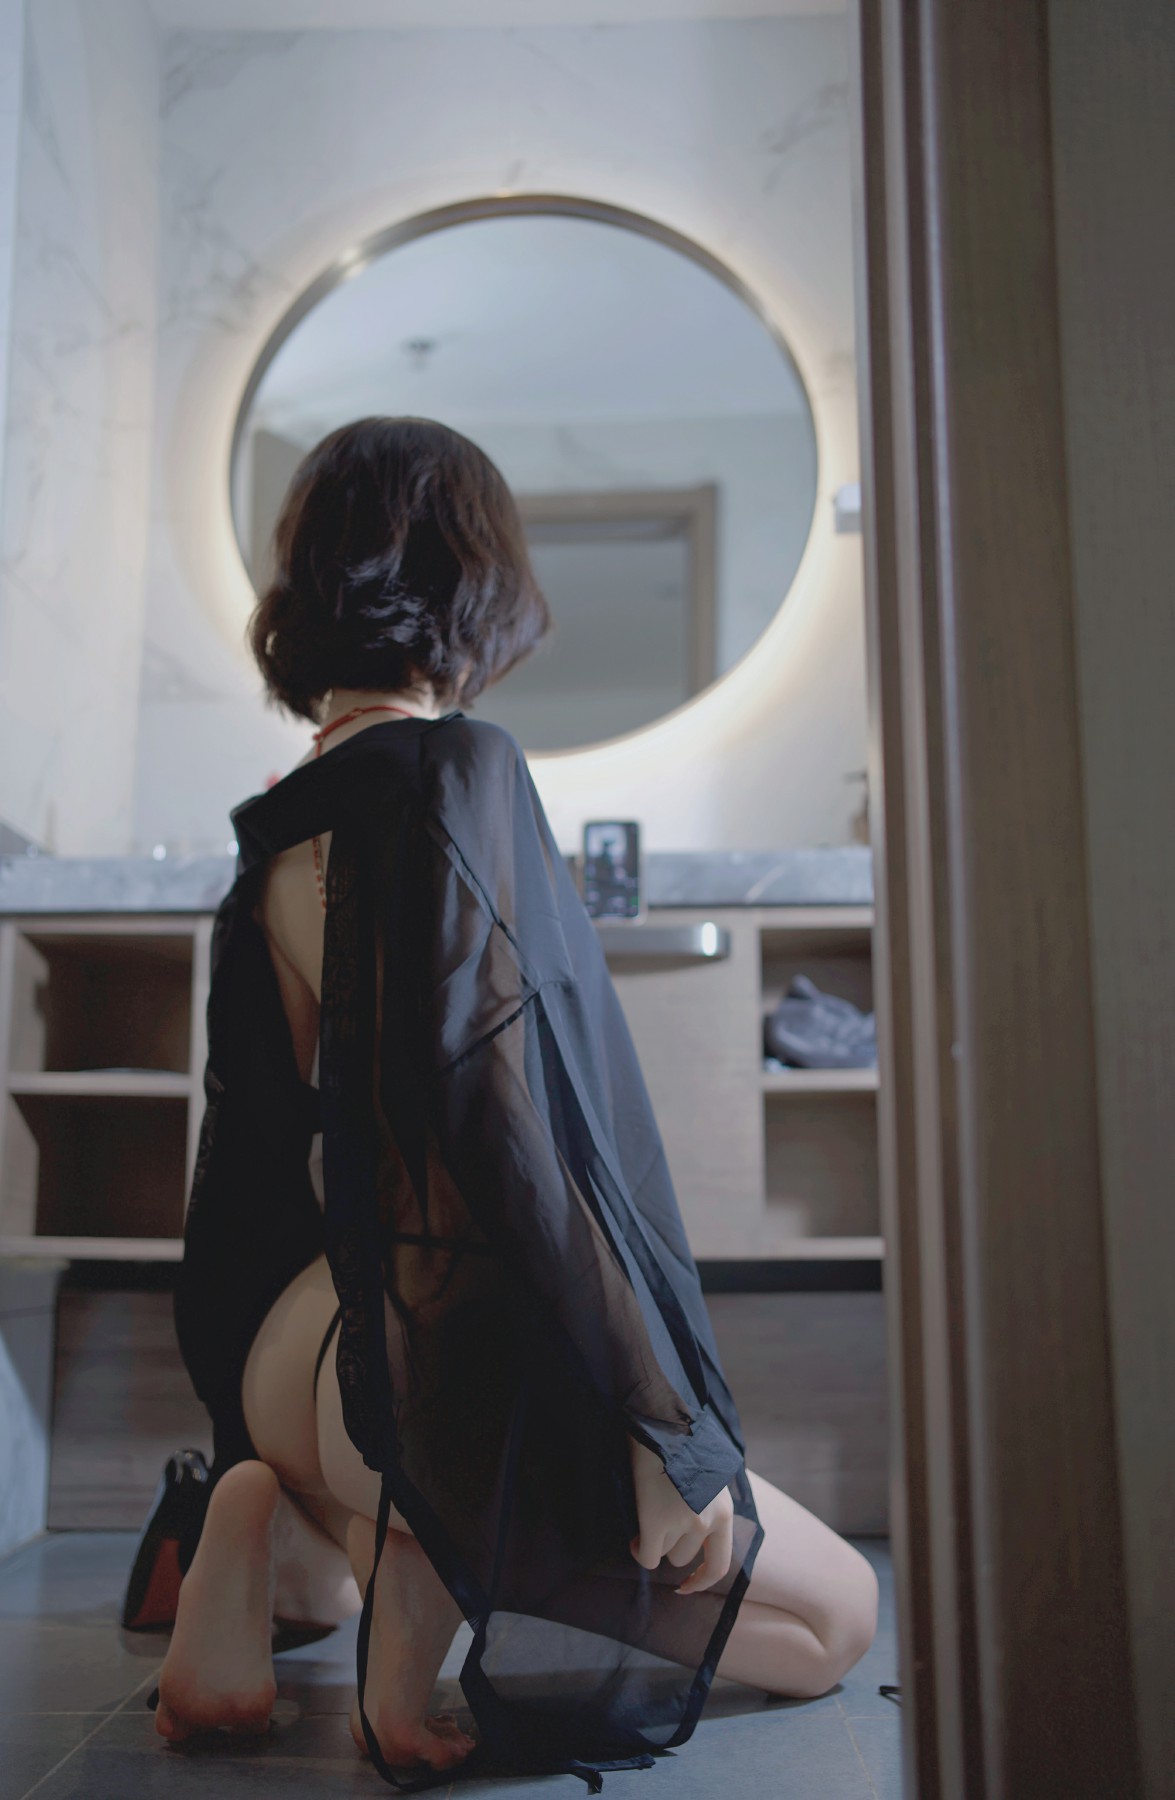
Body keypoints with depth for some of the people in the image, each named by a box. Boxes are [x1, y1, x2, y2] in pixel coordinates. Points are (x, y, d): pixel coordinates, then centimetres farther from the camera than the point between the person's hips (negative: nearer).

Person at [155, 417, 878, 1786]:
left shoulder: (276, 838, 8)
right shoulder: (456, 769, -16)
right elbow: (497, 1101, -26)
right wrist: (659, 1420, -20)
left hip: (303, 1355, 8)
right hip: (448, 1357, -8)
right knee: (837, 1616, 11)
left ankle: (267, 1523, 7)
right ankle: (451, 1557, -7)